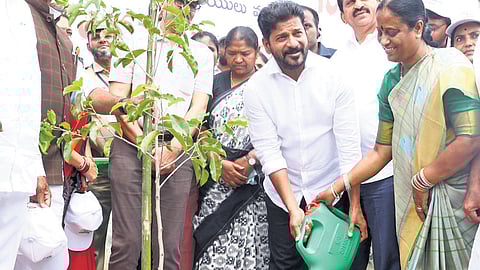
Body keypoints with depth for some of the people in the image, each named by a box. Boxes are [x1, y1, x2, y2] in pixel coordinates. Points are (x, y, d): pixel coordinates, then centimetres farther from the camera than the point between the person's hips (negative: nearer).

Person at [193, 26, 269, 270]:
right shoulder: (215, 83, 11)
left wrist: (248, 162, -13)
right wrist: (222, 164, -6)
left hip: (253, 179, -2)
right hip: (216, 177, 2)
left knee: (248, 243, -2)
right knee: (211, 241, -1)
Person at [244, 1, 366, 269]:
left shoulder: (334, 75, -11)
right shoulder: (256, 88, -9)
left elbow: (349, 146, -12)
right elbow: (268, 152, -11)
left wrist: (355, 205, -13)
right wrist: (293, 208, -16)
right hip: (283, 195, 1)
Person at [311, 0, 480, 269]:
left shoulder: (450, 65, -10)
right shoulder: (391, 80, 8)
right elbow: (382, 151, 9)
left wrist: (422, 181, -13)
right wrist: (337, 187, 3)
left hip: (452, 199, -5)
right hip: (413, 201, 5)